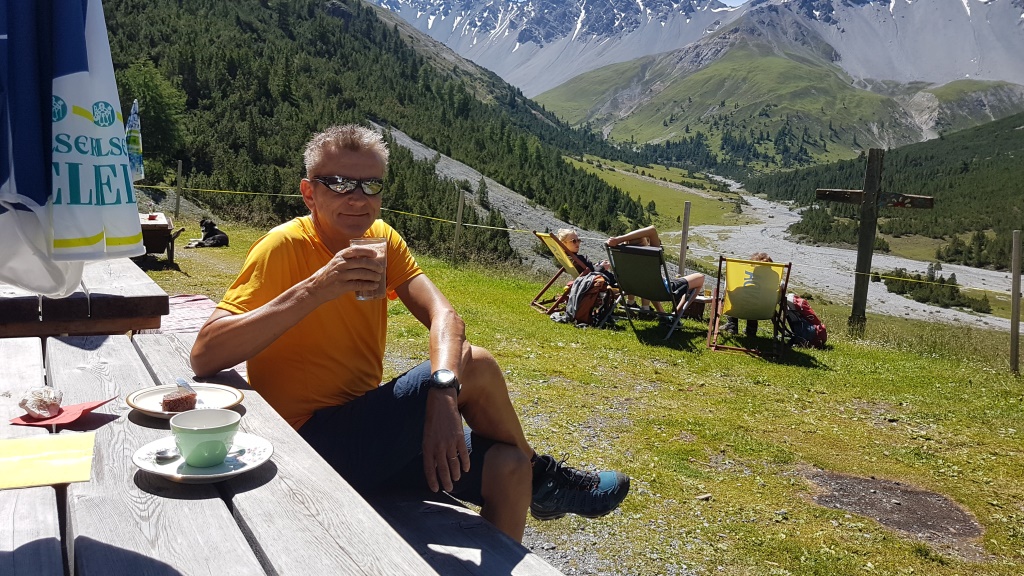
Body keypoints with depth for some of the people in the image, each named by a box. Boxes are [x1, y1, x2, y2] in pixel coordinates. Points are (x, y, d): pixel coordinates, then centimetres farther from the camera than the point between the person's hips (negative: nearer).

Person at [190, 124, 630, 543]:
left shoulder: (381, 239, 4)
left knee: (507, 467, -8)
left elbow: (443, 318, -11)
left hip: (365, 431, 6)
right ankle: (541, 477, 11)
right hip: (307, 440, -6)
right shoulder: (284, 247, -15)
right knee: (476, 365, -15)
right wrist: (314, 290, -34)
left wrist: (443, 392, -32)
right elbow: (203, 356, -25)